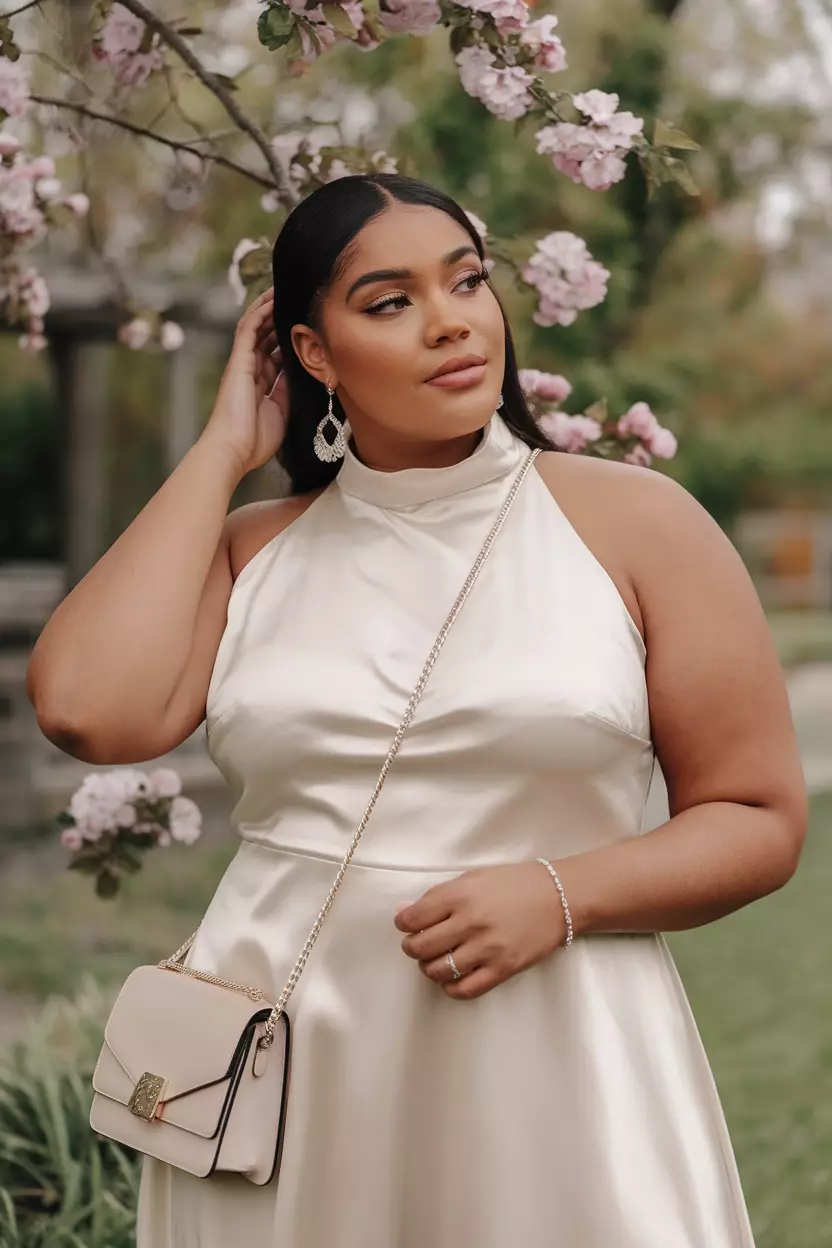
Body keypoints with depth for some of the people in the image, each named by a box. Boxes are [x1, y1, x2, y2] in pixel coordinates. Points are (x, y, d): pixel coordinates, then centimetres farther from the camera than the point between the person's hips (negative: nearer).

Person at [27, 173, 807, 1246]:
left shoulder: (636, 521, -1)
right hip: (281, 1065, 2)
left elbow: (760, 820, 1)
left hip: (550, 1071, -2)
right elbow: (87, 710, -11)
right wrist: (221, 451, -2)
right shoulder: (253, 549, 6)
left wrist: (560, 896, -17)